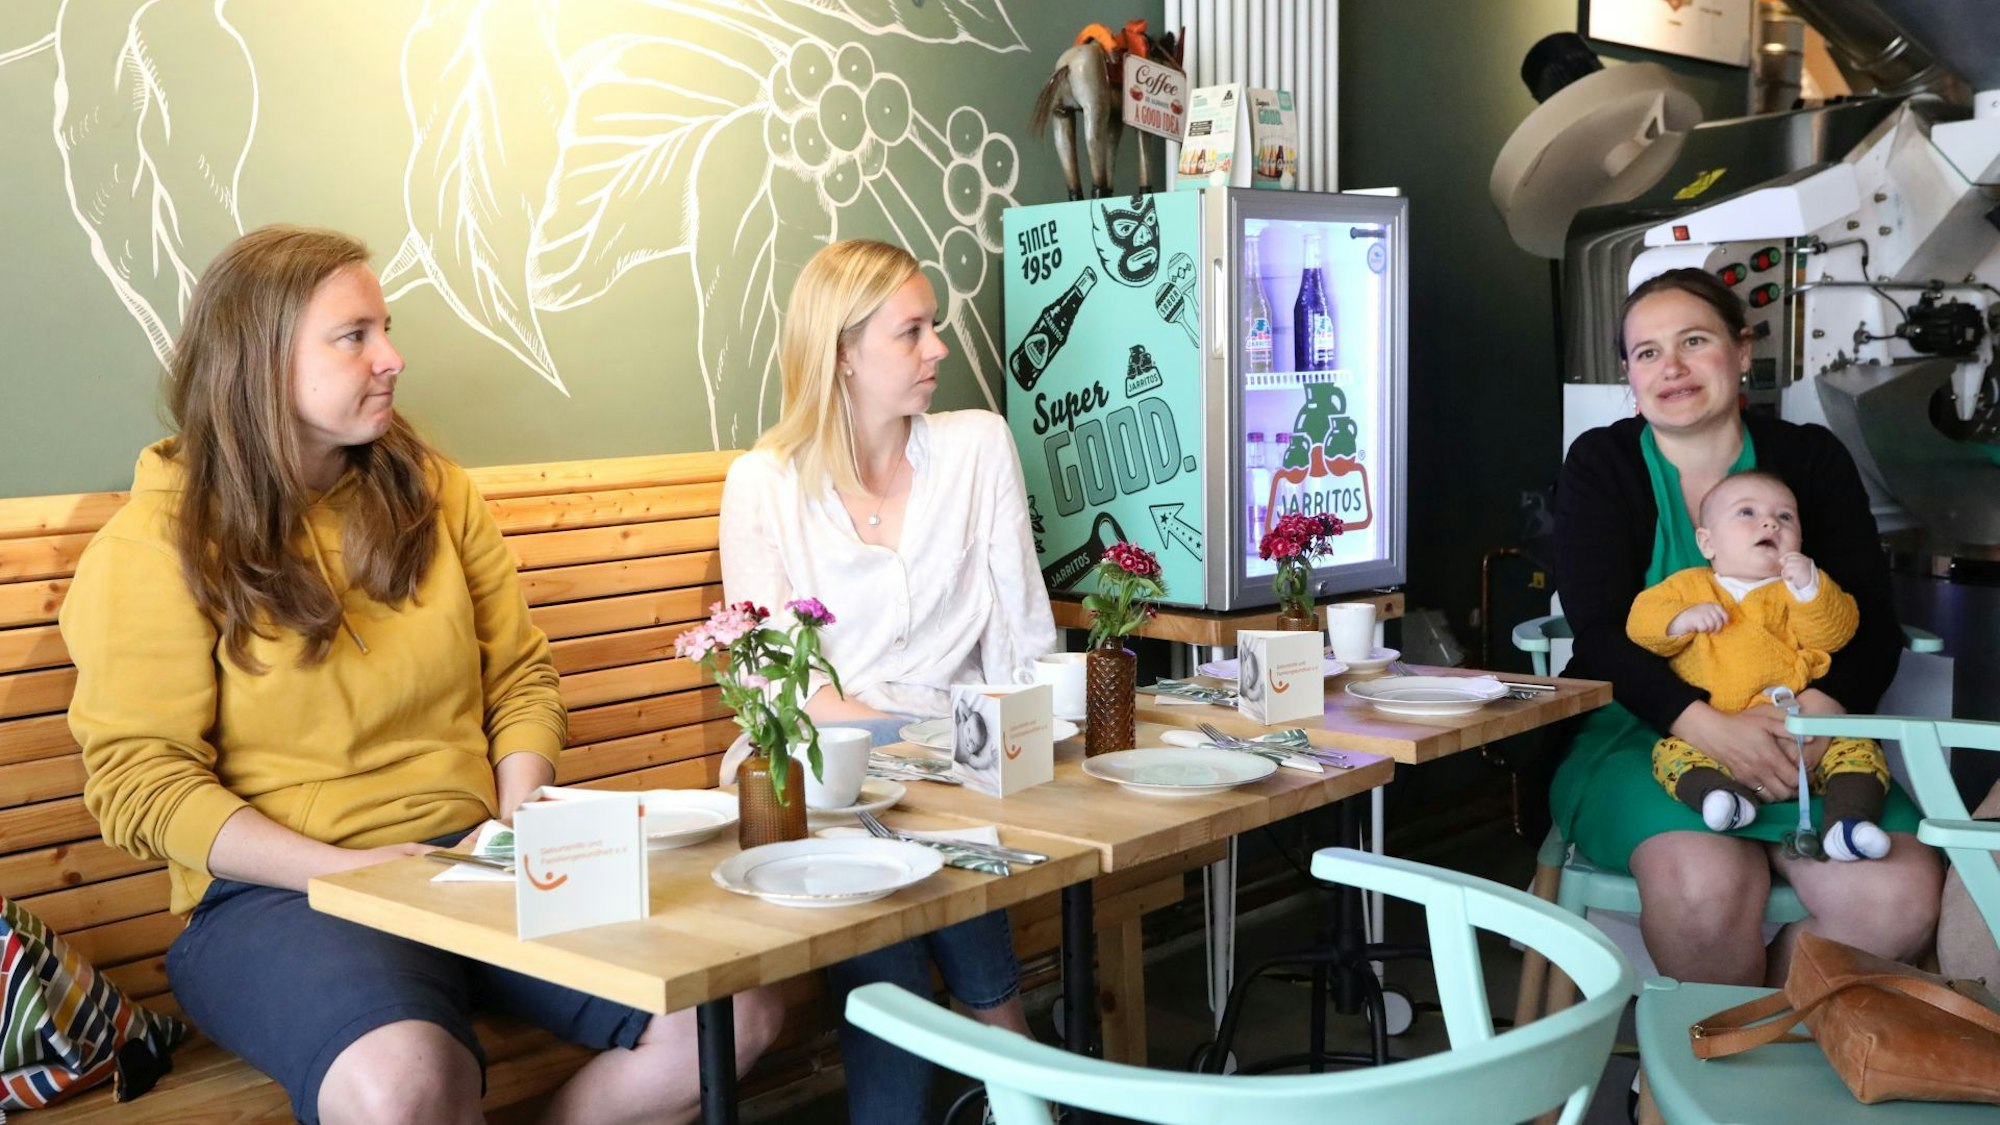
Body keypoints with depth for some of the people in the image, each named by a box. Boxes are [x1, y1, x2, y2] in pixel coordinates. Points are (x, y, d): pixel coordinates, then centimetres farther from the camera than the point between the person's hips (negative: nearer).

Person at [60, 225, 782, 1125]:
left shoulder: (433, 492, 12)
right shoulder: (157, 543, -2)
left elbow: (519, 678, 16)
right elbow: (138, 781, -7)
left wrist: (520, 826, -3)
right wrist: (350, 868, -16)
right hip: (280, 889, -4)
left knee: (736, 1012, -18)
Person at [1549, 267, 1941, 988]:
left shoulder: (1812, 461, 10)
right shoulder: (1600, 466, 4)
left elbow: (1871, 623, 1)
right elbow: (1602, 633, -9)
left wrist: (1818, 711, -21)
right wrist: (1707, 726, -25)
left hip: (1802, 739, 3)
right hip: (1642, 731, -2)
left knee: (1899, 900, -24)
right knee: (1705, 885, -33)